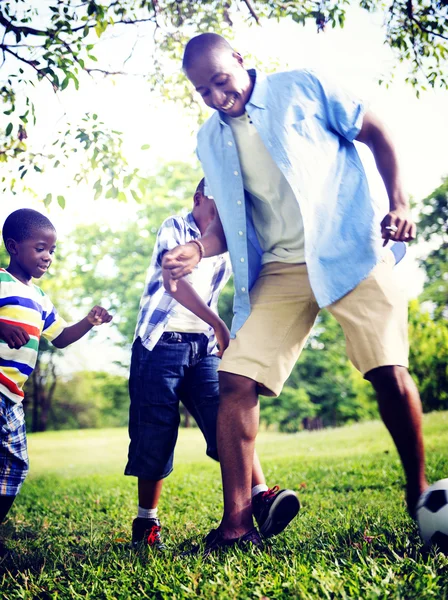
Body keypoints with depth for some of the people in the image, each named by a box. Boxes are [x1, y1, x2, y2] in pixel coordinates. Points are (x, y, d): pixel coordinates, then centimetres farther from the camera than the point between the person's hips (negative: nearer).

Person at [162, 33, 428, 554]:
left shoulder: (303, 89, 3)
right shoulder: (210, 141, 13)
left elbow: (376, 134, 7)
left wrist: (399, 203, -5)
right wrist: (198, 250, -5)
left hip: (351, 252, -3)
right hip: (279, 271, 3)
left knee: (390, 371, -14)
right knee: (234, 379, -10)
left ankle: (419, 495, 10)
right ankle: (236, 519, 0)